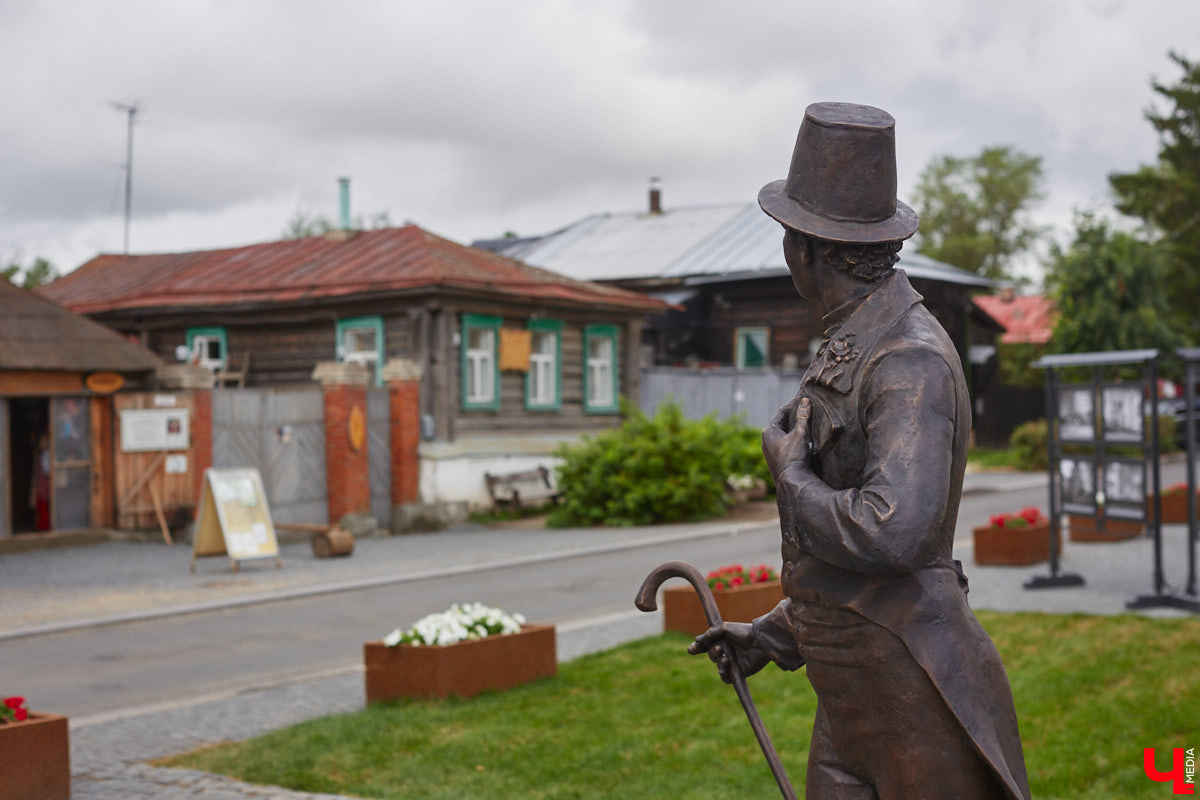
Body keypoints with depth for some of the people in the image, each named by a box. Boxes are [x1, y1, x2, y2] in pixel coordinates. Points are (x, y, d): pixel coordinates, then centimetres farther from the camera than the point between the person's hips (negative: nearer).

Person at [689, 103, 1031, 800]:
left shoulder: (912, 361, -18)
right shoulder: (851, 349, 14)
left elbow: (891, 532, -32)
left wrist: (792, 475, -15)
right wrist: (774, 635, 23)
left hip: (915, 694, -9)